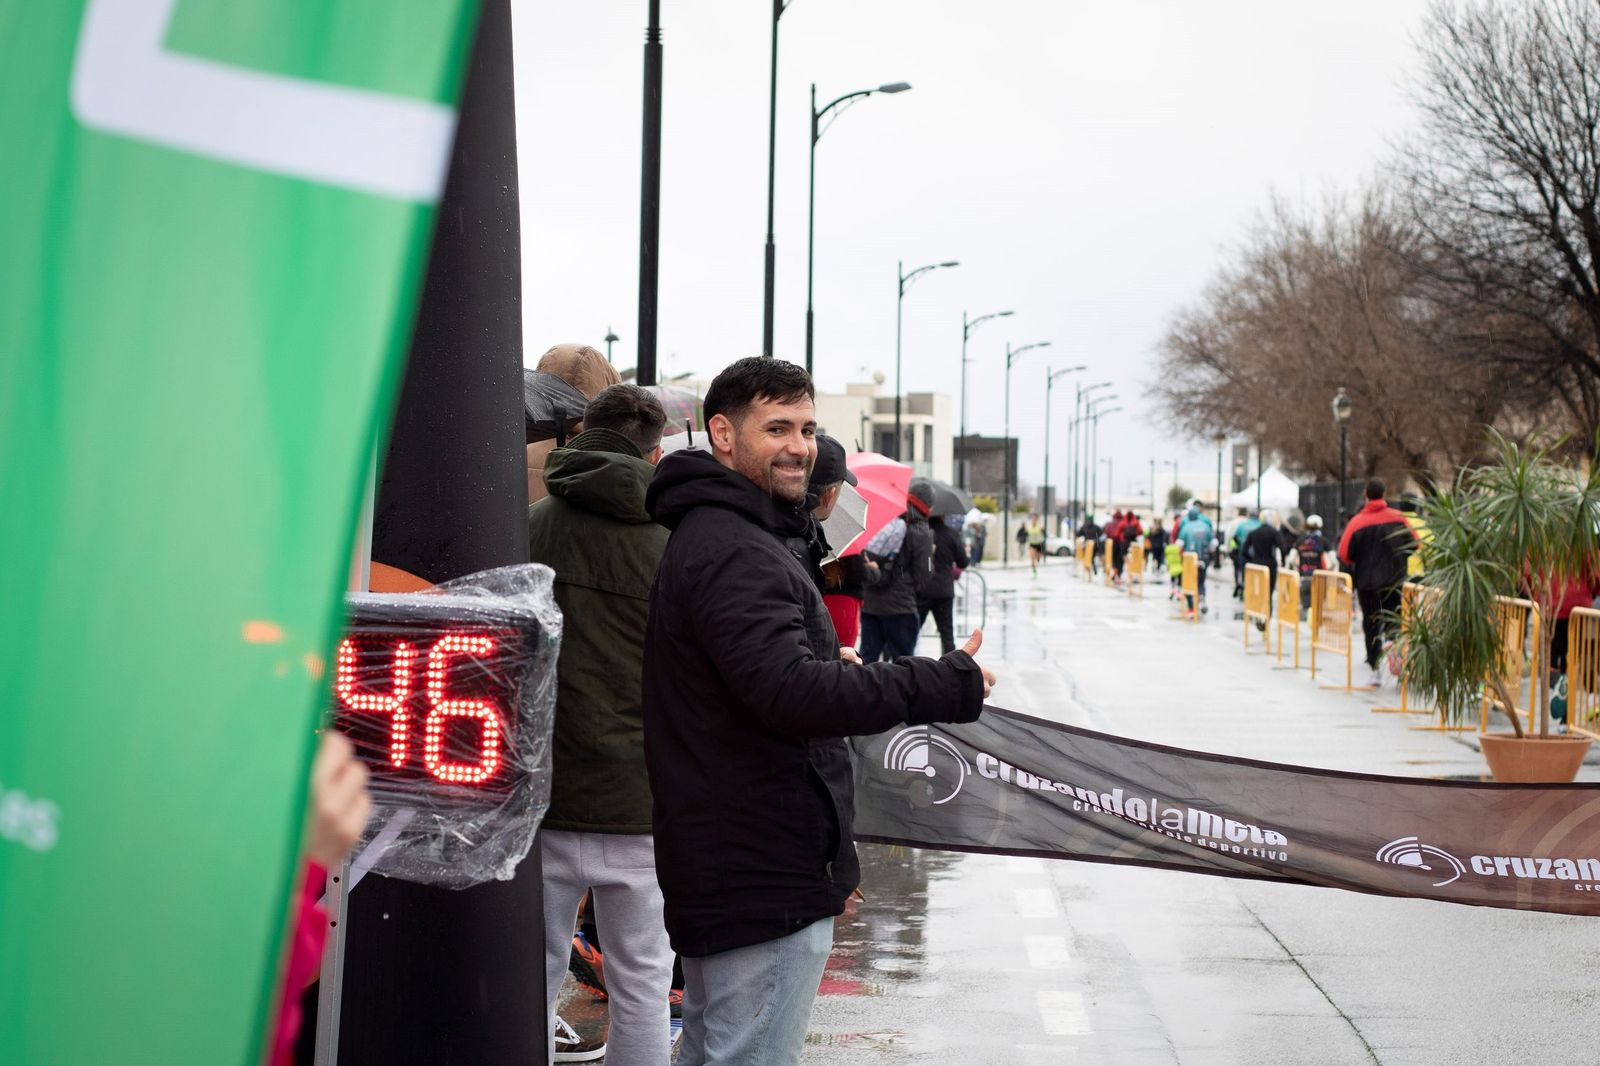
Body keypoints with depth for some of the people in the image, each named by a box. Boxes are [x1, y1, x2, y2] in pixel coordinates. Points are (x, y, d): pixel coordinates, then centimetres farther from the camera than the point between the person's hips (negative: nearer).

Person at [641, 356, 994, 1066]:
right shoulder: (733, 553, -19)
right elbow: (791, 690, -31)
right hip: (766, 884, -11)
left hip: (721, 870, 11)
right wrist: (949, 687, -29)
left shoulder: (718, 537, 17)